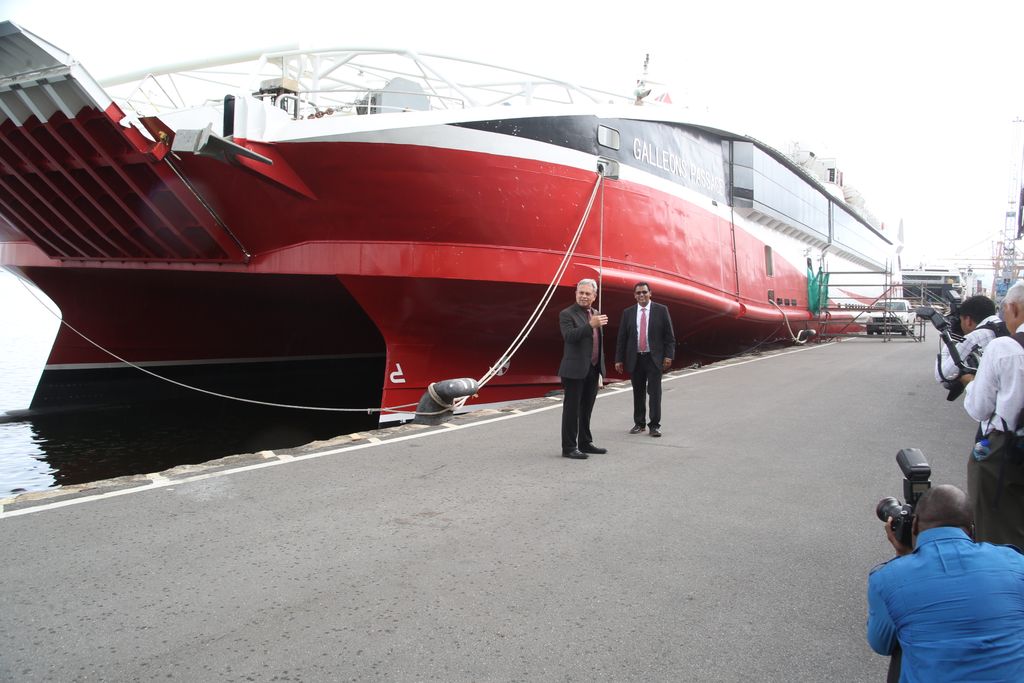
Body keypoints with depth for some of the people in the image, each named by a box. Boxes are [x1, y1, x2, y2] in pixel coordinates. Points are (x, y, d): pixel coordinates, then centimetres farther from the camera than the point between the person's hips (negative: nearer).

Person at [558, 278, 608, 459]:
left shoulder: (597, 314, 14)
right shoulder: (567, 314, -8)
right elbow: (569, 336, -24)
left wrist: (601, 365, 19)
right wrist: (590, 325, -32)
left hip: (593, 370, 7)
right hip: (575, 370, -7)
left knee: (586, 409, 16)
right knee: (572, 409, -2)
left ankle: (585, 443, 26)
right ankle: (569, 448, 4)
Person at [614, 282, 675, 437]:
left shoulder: (661, 310, 2)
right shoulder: (628, 313, 7)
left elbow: (669, 335, 1)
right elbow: (621, 338, 8)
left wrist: (668, 355, -7)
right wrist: (619, 359, 3)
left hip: (654, 358, -2)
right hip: (635, 359, 2)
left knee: (654, 392, -3)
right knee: (638, 393, 8)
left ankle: (654, 425, 4)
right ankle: (639, 424, 19)